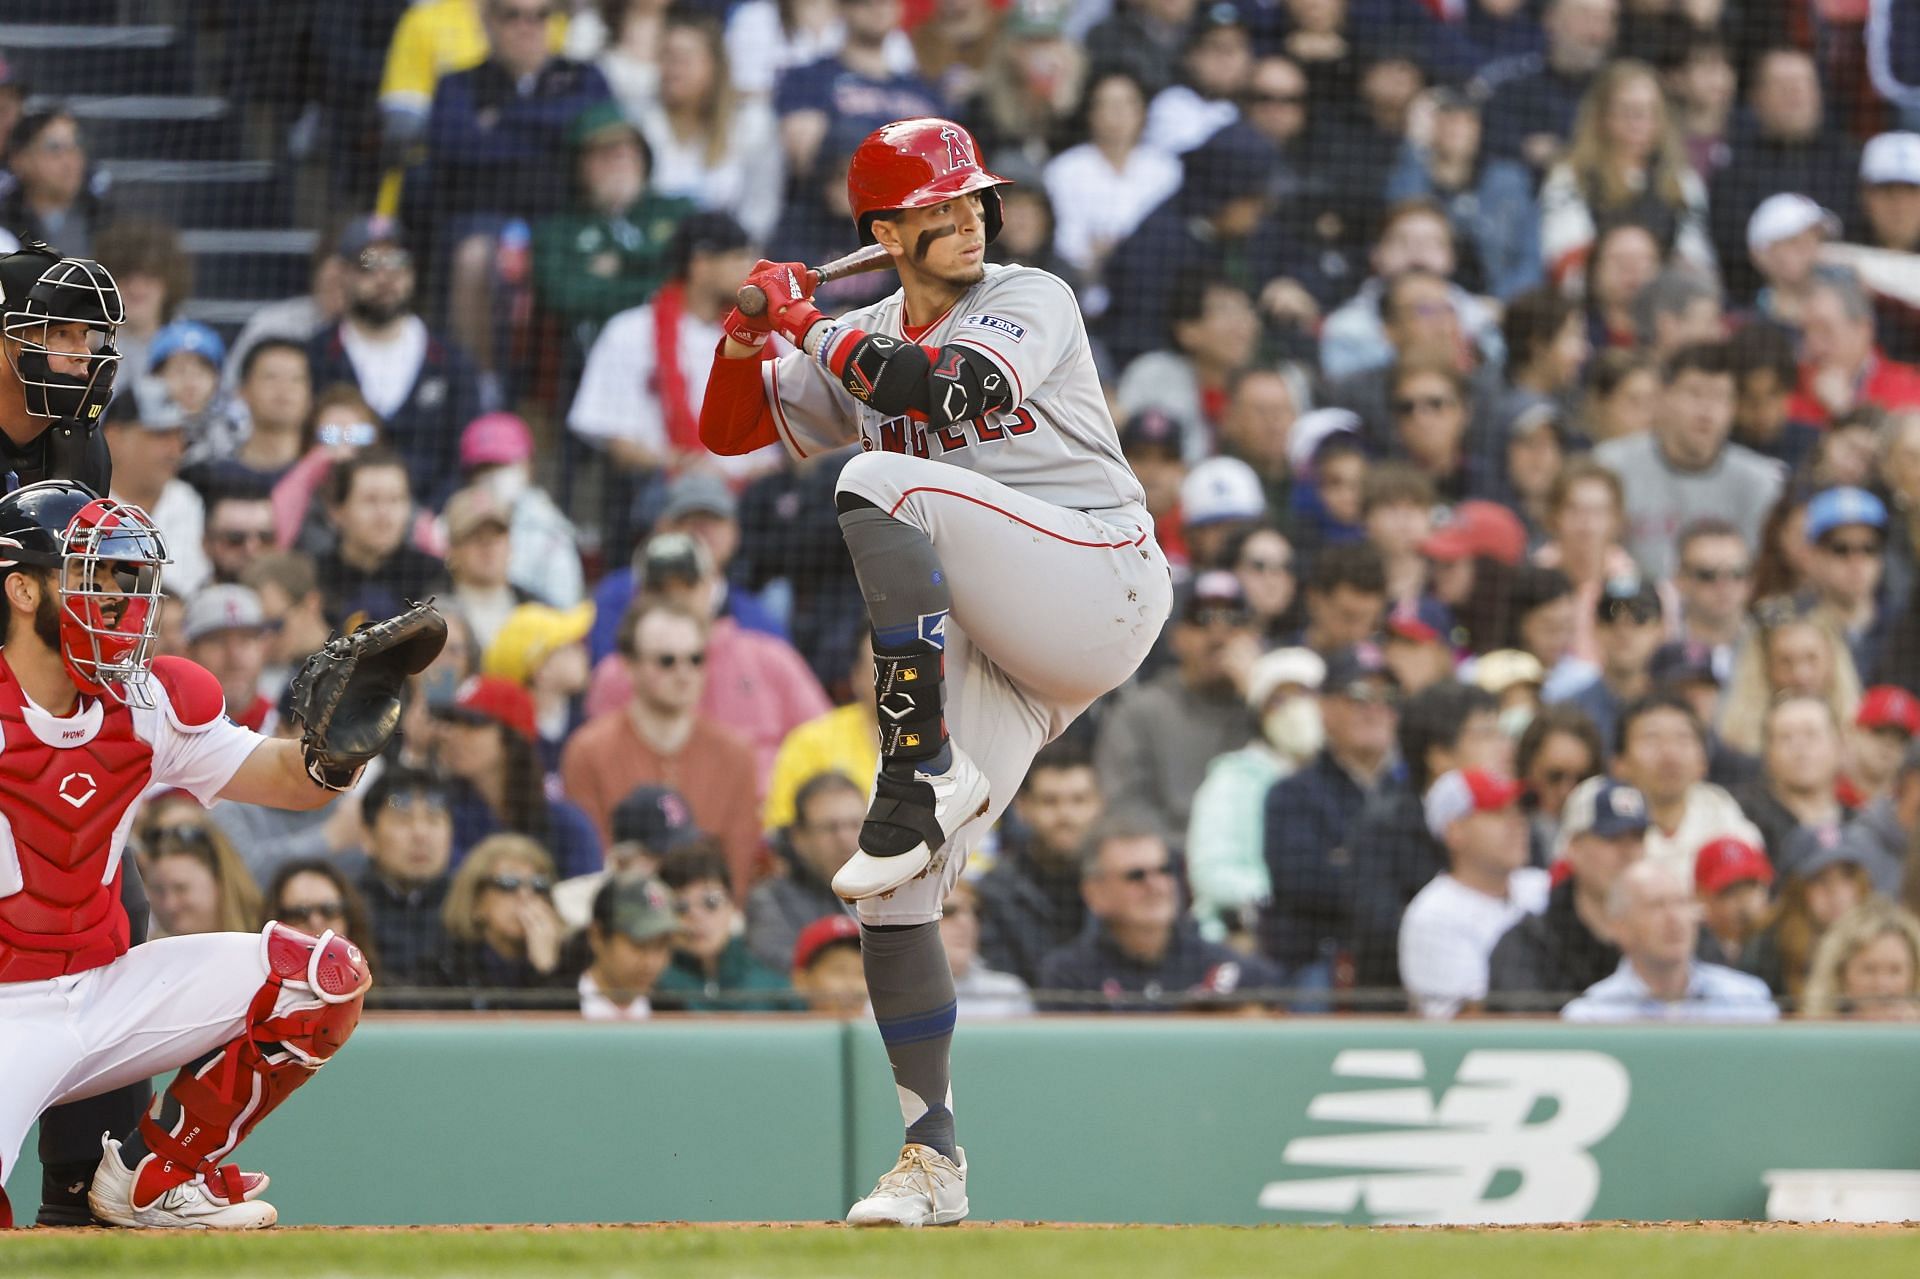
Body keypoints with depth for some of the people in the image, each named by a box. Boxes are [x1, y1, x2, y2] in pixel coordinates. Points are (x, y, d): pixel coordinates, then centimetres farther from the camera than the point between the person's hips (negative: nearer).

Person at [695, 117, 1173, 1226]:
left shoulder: (1032, 301, 1)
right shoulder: (864, 344, 18)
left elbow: (944, 390, -17)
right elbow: (730, 431, 19)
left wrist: (806, 323, -8)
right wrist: (745, 341, 0)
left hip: (1105, 584, -6)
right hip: (989, 653, 6)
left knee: (883, 482, -27)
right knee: (897, 891, -5)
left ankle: (927, 772, -28)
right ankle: (934, 1160, 2)